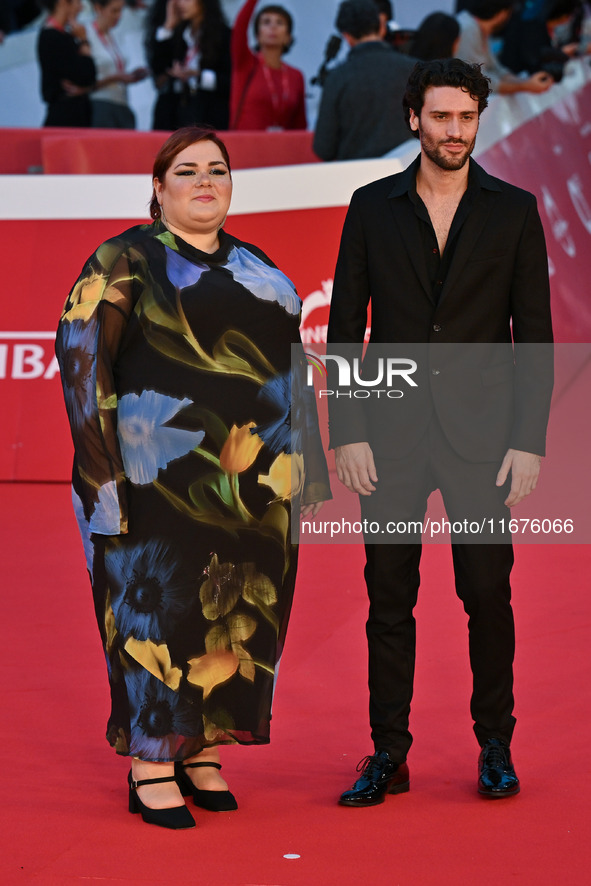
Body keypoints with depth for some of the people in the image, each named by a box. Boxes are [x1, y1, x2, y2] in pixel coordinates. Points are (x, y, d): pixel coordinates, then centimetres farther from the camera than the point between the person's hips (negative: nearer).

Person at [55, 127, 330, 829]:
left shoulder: (255, 266, 16)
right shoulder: (127, 259, -2)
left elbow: (285, 362, 20)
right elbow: (81, 349, -9)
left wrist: (294, 464, 15)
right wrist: (101, 454, -17)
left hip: (253, 481, 6)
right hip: (164, 474, -6)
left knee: (235, 611, 8)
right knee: (157, 602, -5)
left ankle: (199, 750, 19)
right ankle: (151, 768, 2)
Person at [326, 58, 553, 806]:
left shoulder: (513, 211, 3)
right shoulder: (372, 208, 5)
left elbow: (534, 335, 2)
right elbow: (344, 327, 5)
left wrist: (529, 442, -5)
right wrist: (347, 433, -3)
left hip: (480, 435, -1)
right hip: (391, 435, 1)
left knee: (488, 595, 1)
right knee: (389, 600, 4)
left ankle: (495, 748, 15)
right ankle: (388, 756, 12)